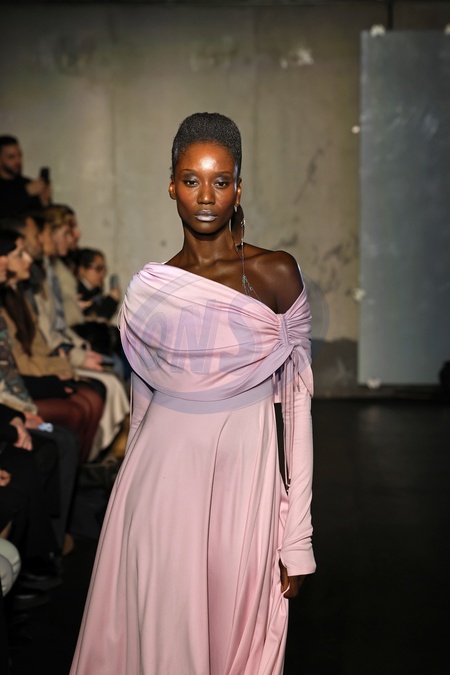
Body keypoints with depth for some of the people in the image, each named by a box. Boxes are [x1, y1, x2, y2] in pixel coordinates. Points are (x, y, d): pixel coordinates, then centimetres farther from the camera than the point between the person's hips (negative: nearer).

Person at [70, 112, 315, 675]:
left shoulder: (276, 274, -4)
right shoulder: (148, 290, 4)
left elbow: (297, 401, -4)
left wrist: (296, 536, -6)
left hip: (244, 477, -2)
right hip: (164, 479, 2)